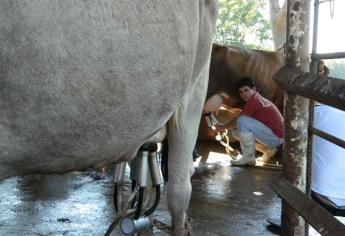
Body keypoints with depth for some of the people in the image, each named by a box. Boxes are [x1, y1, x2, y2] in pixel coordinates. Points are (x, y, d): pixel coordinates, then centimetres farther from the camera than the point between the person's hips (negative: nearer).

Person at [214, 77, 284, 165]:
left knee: (242, 121, -24)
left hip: (275, 136, -10)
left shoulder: (254, 100, -17)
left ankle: (248, 158, -14)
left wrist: (223, 127, 5)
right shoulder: (258, 99, 12)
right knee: (237, 133, 12)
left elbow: (238, 120, -10)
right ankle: (268, 149, 14)